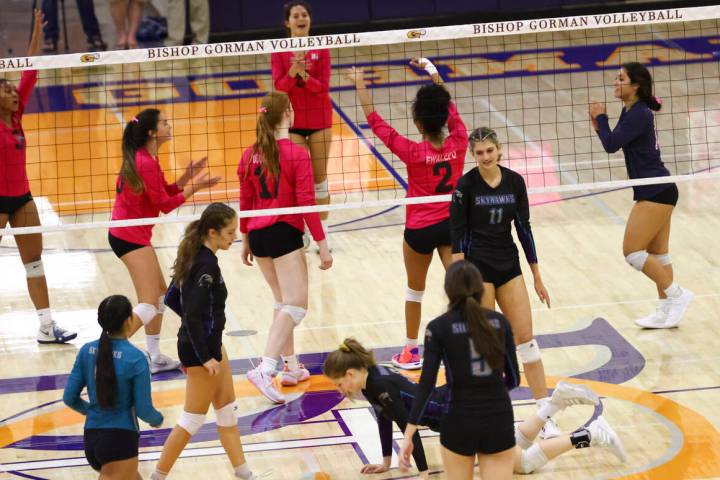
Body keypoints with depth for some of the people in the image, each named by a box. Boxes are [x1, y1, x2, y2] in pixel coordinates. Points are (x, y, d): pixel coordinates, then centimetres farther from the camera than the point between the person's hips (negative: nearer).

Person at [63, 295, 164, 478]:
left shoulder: (87, 351, 2)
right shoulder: (135, 359, -13)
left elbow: (69, 398, 6)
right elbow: (144, 410, -10)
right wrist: (158, 420, 13)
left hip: (91, 438, 7)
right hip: (120, 439, -7)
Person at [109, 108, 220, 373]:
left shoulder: (142, 158, 10)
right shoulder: (146, 163, -20)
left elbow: (163, 193, 12)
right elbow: (164, 204, -15)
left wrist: (185, 177, 0)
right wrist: (195, 186, -8)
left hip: (129, 234, 10)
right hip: (132, 237, -10)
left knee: (161, 294, 18)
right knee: (149, 306, -12)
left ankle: (155, 358, 24)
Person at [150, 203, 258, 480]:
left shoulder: (195, 257, 3)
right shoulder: (207, 265, -25)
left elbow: (172, 299, 12)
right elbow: (192, 316, -28)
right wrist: (205, 357, -22)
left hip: (209, 342, 10)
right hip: (200, 349, -10)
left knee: (227, 409, 17)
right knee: (193, 418, 2)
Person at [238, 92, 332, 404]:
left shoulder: (250, 156, 5)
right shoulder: (297, 155, -12)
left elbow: (245, 203, 11)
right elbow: (307, 203, -13)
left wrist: (246, 240, 22)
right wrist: (322, 245, -8)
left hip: (258, 235, 7)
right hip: (285, 234, -7)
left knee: (282, 301, 21)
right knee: (296, 305, -8)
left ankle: (291, 366, 25)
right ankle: (264, 369, -22)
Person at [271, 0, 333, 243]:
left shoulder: (321, 49, -3)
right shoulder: (279, 52, -3)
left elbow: (323, 87, -9)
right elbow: (278, 87, -11)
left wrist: (305, 76, -27)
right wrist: (292, 72, -30)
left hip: (319, 120, 1)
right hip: (293, 121, -1)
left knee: (319, 177, 6)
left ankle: (322, 233, 14)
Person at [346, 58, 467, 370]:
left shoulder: (413, 152, -21)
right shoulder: (458, 144, -13)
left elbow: (376, 123, -13)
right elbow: (451, 111, 6)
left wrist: (360, 87, -4)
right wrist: (435, 76, 15)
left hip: (420, 230, -2)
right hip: (452, 226, 2)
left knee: (415, 290, 17)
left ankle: (411, 350, 30)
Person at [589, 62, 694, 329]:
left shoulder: (638, 114, -19)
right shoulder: (631, 110, 10)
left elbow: (611, 145, -20)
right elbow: (616, 142, 17)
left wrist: (601, 118, -6)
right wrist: (600, 124, 2)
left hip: (655, 193, -10)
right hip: (656, 192, 10)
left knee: (632, 251, -8)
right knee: (657, 253, 13)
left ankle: (677, 295, -1)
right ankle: (667, 312, 18)